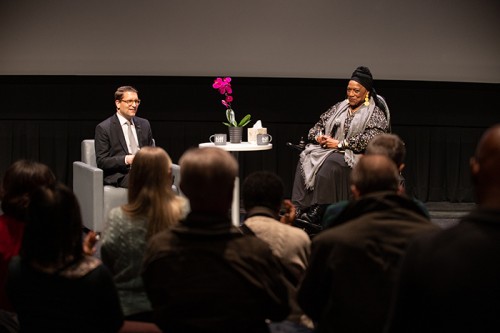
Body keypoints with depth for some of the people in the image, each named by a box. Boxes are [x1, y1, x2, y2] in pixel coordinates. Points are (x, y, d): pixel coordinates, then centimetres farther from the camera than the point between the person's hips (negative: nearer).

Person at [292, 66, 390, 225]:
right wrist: (318, 136, -2)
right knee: (306, 159, -24)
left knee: (329, 164, -36)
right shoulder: (340, 107, 20)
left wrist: (340, 144, -16)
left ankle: (316, 214, -34)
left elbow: (371, 138, -14)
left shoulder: (375, 113, 1)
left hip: (354, 154, -6)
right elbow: (319, 125, 23)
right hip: (327, 148, 6)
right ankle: (299, 209, -30)